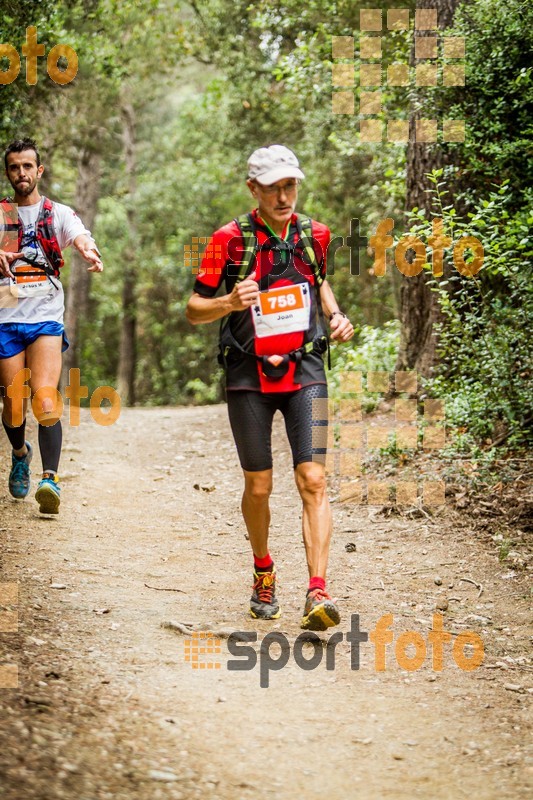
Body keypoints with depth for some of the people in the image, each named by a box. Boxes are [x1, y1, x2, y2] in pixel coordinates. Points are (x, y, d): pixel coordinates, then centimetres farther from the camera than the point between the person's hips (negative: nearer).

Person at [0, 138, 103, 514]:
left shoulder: (58, 213, 7)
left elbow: (80, 236, -14)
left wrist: (89, 251, -37)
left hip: (47, 318, -1)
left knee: (46, 400, -20)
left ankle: (51, 478, -23)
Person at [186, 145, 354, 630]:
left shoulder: (313, 235, 4)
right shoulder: (231, 239, -6)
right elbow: (194, 310, -2)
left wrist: (336, 316, 7)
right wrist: (230, 303, -22)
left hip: (304, 371, 1)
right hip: (249, 376, -1)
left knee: (313, 480, -12)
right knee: (259, 486, 6)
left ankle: (318, 593, -18)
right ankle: (263, 572, 33)